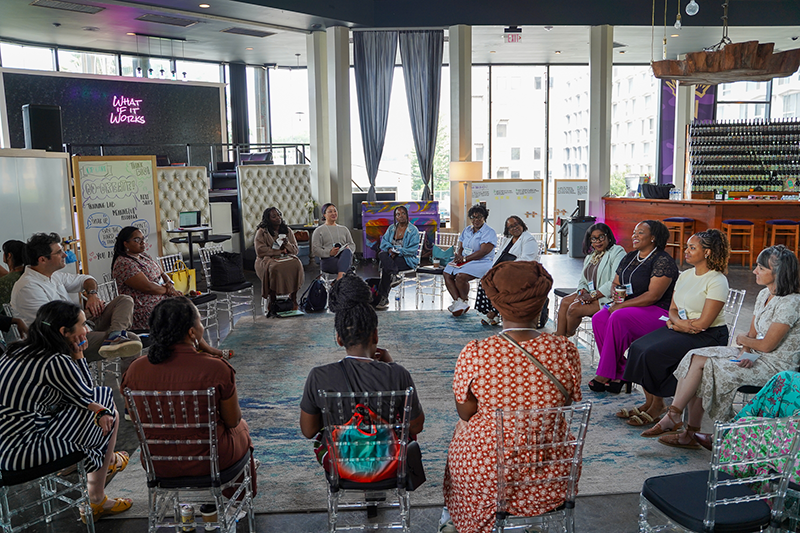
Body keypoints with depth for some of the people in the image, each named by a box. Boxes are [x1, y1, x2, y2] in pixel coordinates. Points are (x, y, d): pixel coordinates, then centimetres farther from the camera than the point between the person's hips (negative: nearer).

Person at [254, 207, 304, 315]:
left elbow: (296, 250, 11)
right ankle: (272, 301, -31)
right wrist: (278, 251, -12)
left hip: (286, 257, 3)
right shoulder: (261, 232, 2)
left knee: (297, 264, -30)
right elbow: (260, 251, -9)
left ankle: (293, 298, -24)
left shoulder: (287, 230, 15)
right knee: (274, 268, -38)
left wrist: (287, 244, -11)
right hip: (268, 259, -3)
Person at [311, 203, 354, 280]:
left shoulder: (344, 229, 27)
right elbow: (315, 249, 3)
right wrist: (329, 252, -15)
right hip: (327, 259, -2)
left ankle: (340, 278, -58)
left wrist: (348, 249, -3)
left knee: (347, 251, -38)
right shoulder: (319, 231, 14)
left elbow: (352, 244, 23)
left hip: (345, 257, 2)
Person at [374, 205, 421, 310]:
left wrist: (397, 251, -18)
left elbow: (413, 249, -10)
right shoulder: (391, 228, 15)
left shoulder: (413, 230, -1)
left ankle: (383, 297, -25)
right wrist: (389, 249, -14)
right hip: (391, 255, 5)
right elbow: (384, 242, 8)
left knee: (386, 267, -31)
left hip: (407, 259, -5)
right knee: (382, 255, -31)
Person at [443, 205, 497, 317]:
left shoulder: (489, 233, -6)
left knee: (460, 276, -31)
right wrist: (458, 255, -9)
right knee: (447, 274, -18)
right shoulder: (466, 230, 18)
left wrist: (464, 258, -18)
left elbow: (483, 252, -16)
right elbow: (460, 246, 16)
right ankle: (457, 300, -20)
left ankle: (464, 301, -9)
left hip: (481, 262, -7)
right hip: (463, 260, 7)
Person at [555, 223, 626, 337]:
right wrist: (583, 292, -6)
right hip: (590, 293, 9)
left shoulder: (617, 252, -9)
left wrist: (593, 296, -21)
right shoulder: (590, 256, 19)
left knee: (574, 308, -22)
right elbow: (583, 280, 19)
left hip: (607, 298, -9)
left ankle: (568, 336, 3)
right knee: (565, 301, -10)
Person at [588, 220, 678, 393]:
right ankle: (620, 373, -18)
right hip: (628, 307, 8)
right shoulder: (629, 258, 15)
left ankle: (605, 374, -25)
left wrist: (623, 305, -18)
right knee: (598, 319, -21)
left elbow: (653, 296, -19)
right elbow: (615, 283, 21)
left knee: (618, 318, -34)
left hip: (657, 312, -8)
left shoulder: (663, 261, -10)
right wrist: (616, 292, -4)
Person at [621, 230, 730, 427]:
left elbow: (703, 323, -18)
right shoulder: (685, 275, 12)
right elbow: (672, 309, 13)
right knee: (638, 347, -13)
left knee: (654, 353, -25)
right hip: (681, 330, 8)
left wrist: (675, 324, -6)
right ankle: (649, 402, -4)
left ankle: (658, 405, -7)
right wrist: (678, 321, -10)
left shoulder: (717, 281, -13)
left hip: (709, 336, -8)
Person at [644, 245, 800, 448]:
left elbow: (767, 345, -18)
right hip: (755, 357, 9)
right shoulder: (764, 294, 10)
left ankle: (674, 417, -8)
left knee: (705, 366, -22)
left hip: (774, 365, -8)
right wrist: (745, 353, -10)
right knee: (696, 358, -12)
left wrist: (743, 340, 1)